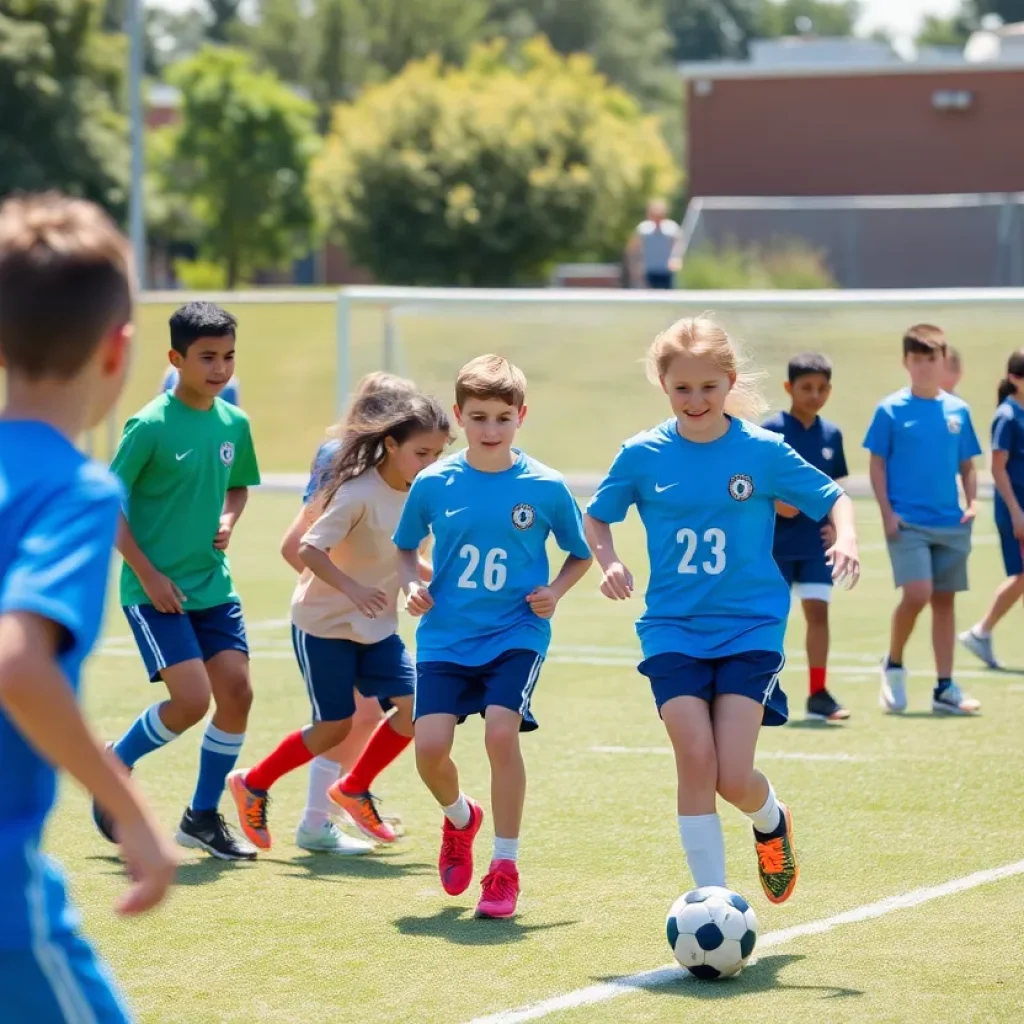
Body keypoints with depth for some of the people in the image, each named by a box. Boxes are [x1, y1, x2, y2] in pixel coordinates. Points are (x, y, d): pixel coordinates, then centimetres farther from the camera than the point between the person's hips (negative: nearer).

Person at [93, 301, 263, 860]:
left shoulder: (234, 423, 4)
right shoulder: (150, 426, -15)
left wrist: (227, 519, 0)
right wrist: (148, 574, -15)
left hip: (213, 585, 6)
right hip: (156, 590, -6)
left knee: (237, 692, -1)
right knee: (192, 699, -15)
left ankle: (203, 817, 15)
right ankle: (115, 764, 13)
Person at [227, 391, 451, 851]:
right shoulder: (359, 494, -23)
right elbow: (309, 549, -26)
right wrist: (352, 588, -38)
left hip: (376, 626, 6)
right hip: (324, 623, -6)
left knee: (415, 708, -8)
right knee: (336, 726, -1)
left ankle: (353, 789, 14)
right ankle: (253, 784, 23)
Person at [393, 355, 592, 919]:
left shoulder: (545, 487, -5)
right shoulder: (433, 483, -2)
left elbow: (580, 554, 10)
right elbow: (405, 547, 14)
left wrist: (555, 591, -8)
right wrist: (412, 585, -5)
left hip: (515, 634, -2)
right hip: (446, 636, 2)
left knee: (501, 732, -22)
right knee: (430, 746, -11)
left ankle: (505, 868, -6)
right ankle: (460, 819, 25)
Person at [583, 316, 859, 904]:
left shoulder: (763, 451, -4)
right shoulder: (643, 456, -1)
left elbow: (832, 498, 5)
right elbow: (597, 517, 13)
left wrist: (846, 539, -15)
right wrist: (609, 562, -6)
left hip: (751, 629, -1)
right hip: (674, 630, 1)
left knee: (733, 777, -10)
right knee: (695, 761, -14)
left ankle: (772, 821, 27)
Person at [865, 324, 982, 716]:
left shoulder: (958, 410, 8)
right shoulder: (891, 409, -2)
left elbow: (967, 465, 15)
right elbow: (878, 464, -1)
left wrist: (972, 503, 0)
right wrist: (887, 512, -9)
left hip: (951, 523, 4)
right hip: (907, 522, -4)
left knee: (944, 600, 6)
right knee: (917, 593, -18)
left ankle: (945, 688, 10)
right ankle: (893, 665, 6)